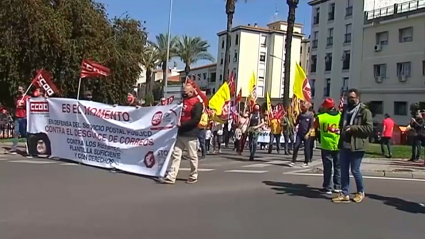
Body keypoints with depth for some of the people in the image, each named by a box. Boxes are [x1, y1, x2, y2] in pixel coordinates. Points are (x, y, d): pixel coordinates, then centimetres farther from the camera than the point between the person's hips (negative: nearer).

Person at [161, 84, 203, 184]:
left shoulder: (197, 104, -9)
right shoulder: (183, 101, 17)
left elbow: (196, 119, -18)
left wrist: (182, 124, -20)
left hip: (191, 134, -8)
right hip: (181, 133, 8)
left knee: (192, 156, 4)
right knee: (176, 154, 2)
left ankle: (193, 176, 18)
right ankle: (171, 177, 1)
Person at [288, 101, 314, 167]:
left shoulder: (310, 115, -5)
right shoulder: (300, 115, 9)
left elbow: (311, 126, -9)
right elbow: (295, 124, 11)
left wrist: (307, 134, -17)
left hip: (306, 134, -4)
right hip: (299, 134, 4)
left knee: (306, 149, 4)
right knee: (296, 147, -2)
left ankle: (306, 163, 14)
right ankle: (293, 161, 1)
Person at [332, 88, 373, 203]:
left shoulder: (364, 111, -6)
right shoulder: (346, 110, 17)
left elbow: (369, 128, -15)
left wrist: (353, 128, -21)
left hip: (356, 146, -7)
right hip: (344, 145, 7)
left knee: (355, 170, 0)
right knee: (344, 170, 6)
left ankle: (360, 192, 21)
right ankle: (345, 194, 13)